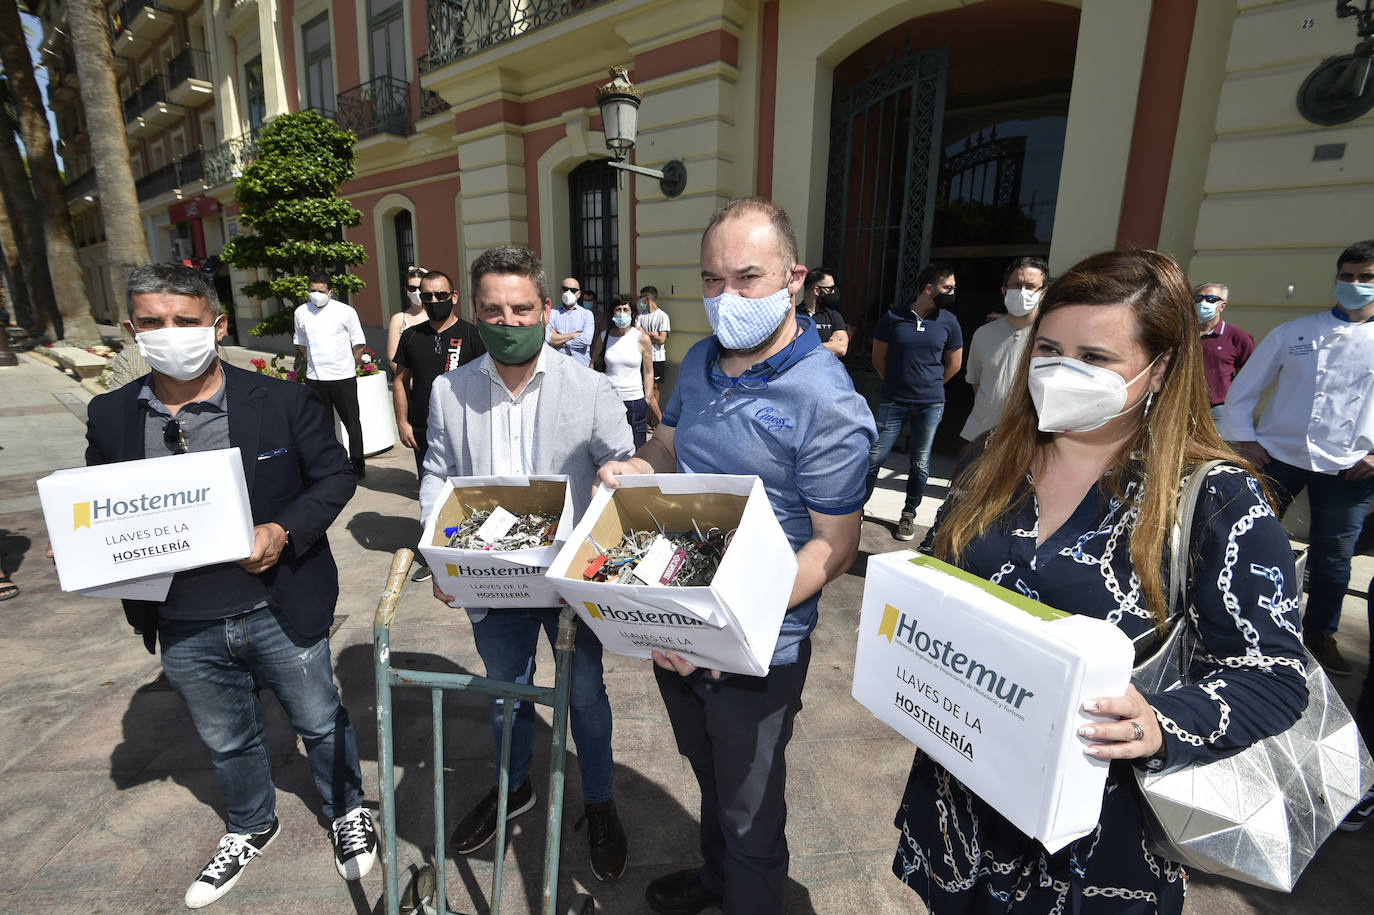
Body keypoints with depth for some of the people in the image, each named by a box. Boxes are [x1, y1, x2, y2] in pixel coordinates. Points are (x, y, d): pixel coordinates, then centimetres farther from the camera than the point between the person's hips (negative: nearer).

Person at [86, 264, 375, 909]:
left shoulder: (282, 401, -11)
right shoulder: (110, 416, -1)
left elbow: (335, 475, -6)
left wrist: (285, 530, -22)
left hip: (278, 612, -3)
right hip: (185, 630, 4)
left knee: (320, 722, 17)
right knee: (227, 741, 25)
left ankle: (348, 813, 45)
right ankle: (252, 829, 53)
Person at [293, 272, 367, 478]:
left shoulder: (346, 311, -4)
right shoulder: (301, 312, 6)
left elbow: (359, 344, 2)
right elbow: (300, 343, 19)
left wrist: (348, 368, 4)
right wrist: (313, 362, 14)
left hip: (343, 377, -3)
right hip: (314, 378, 3)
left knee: (352, 422, 3)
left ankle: (357, 465, 12)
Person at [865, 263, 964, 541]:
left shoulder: (948, 321, 3)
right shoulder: (893, 317, -3)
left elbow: (954, 363, 14)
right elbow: (879, 357, 7)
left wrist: (931, 385, 15)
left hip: (930, 405, 2)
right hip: (892, 402, -2)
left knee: (920, 463, 8)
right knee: (874, 457, 0)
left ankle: (909, 515, 24)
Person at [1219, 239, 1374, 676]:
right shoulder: (1294, 332, 6)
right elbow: (1244, 387, 7)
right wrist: (1243, 438, -3)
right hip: (1277, 455, 0)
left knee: (1332, 558, 9)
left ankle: (1320, 636, 27)